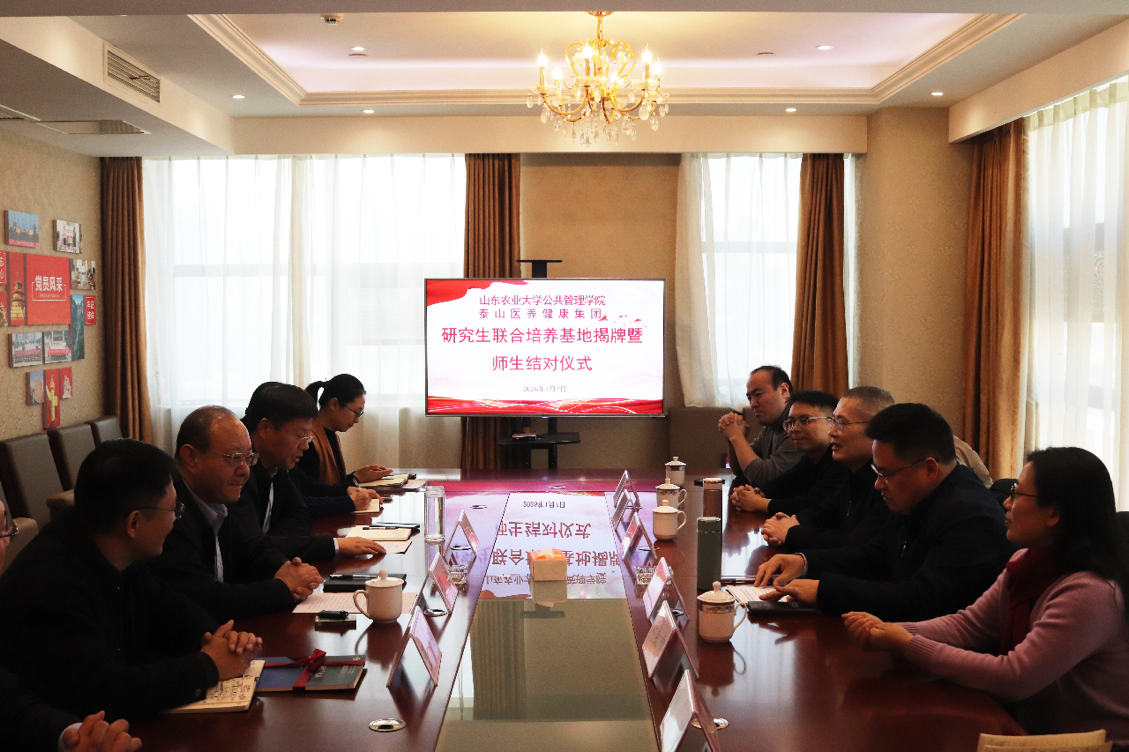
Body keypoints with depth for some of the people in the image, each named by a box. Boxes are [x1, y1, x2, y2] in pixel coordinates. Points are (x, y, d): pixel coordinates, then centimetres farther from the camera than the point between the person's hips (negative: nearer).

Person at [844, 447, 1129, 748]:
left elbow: (1013, 678, -26)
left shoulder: (1090, 594, -26)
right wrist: (886, 631, -17)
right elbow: (967, 625, 1)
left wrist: (907, 645, -22)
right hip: (1034, 729, 7)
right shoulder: (1026, 565, 3)